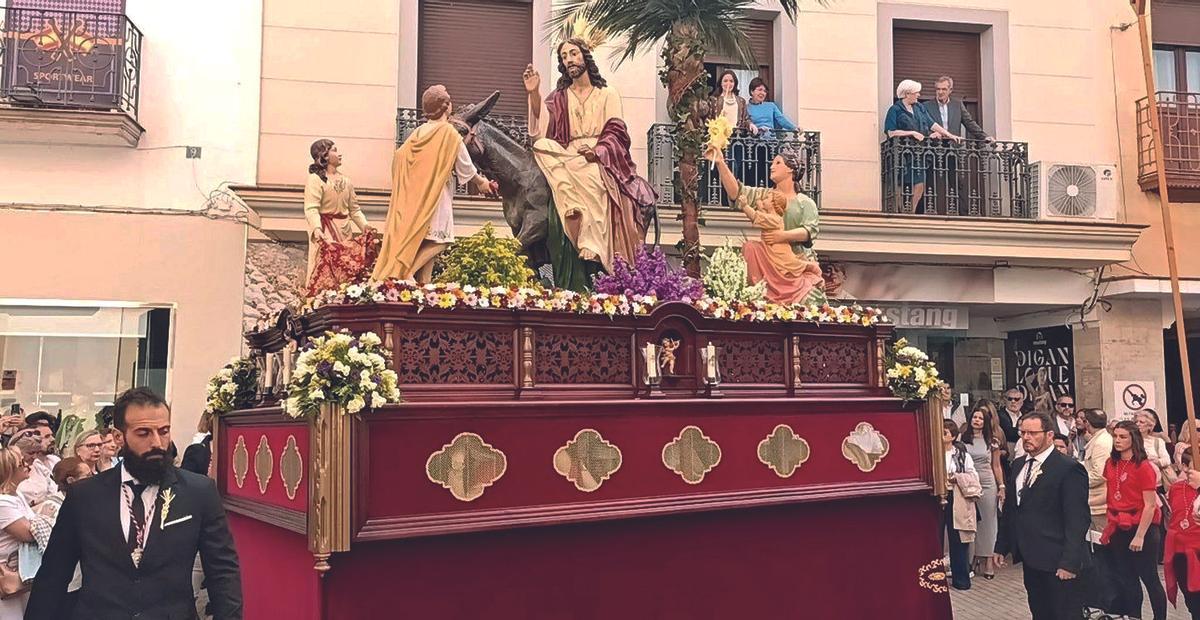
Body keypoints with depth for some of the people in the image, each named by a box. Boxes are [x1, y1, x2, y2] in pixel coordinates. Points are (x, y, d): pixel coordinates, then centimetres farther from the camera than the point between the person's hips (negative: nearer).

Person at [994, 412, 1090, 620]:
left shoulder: (1069, 469, -12)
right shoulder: (1018, 465, 11)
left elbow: (1076, 521, -15)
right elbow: (1009, 508, 17)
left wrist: (1069, 562, -19)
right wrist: (1002, 547, 14)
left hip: (1057, 563, -7)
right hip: (1031, 559, 7)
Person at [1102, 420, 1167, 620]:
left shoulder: (1143, 466, -12)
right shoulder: (1111, 464, 6)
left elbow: (1150, 505, -13)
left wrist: (1140, 536, -16)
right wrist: (1109, 525, 5)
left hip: (1141, 528, -6)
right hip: (1119, 529, 6)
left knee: (1149, 578, 2)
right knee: (1126, 579, 13)